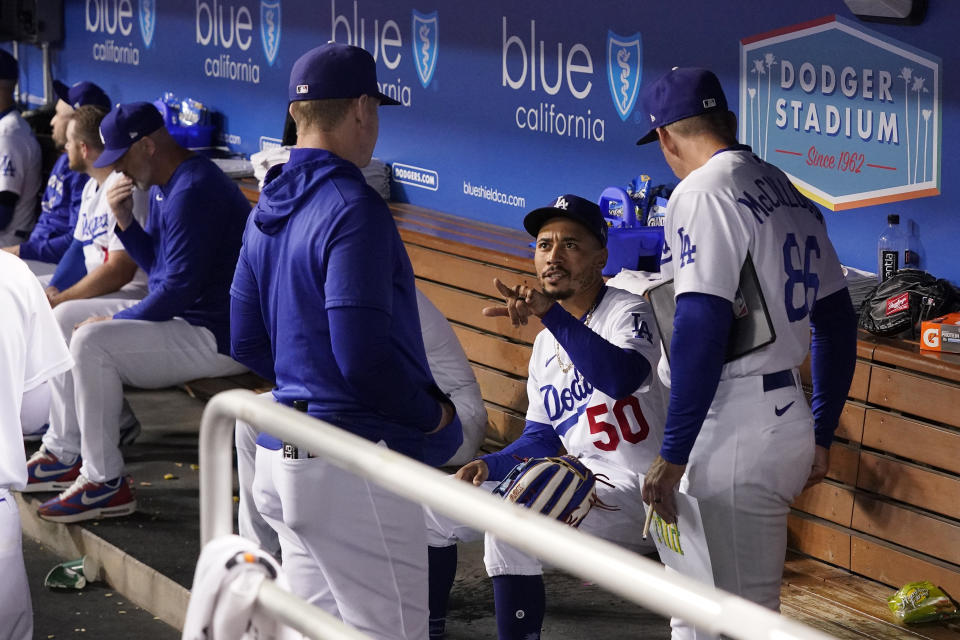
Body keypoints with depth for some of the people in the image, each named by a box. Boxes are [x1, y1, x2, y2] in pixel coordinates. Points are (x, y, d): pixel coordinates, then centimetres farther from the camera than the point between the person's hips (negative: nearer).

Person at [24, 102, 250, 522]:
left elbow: (179, 286, -26)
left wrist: (117, 320, -14)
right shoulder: (164, 187, 12)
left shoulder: (193, 192, -23)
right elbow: (156, 266, 19)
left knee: (92, 342, -25)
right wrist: (124, 220, 2)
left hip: (218, 337, -12)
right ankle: (64, 453, 21)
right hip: (182, 316, 12)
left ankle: (104, 484, -19)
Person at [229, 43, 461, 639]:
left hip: (284, 454, 9)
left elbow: (247, 342, 16)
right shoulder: (353, 208, -17)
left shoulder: (268, 210, 11)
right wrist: (434, 413, -8)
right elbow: (364, 356, -22)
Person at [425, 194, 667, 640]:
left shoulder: (627, 311, -12)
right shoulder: (546, 344, 14)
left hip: (633, 493, -9)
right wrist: (492, 465, -3)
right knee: (433, 506, 12)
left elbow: (622, 378, -35)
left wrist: (551, 313, -44)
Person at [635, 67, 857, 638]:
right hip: (788, 417, 9)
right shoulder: (790, 193, 14)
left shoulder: (703, 193, -12)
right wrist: (821, 435, 24)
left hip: (735, 434, -9)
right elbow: (837, 319, 17)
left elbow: (703, 329, -21)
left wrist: (673, 457, -19)